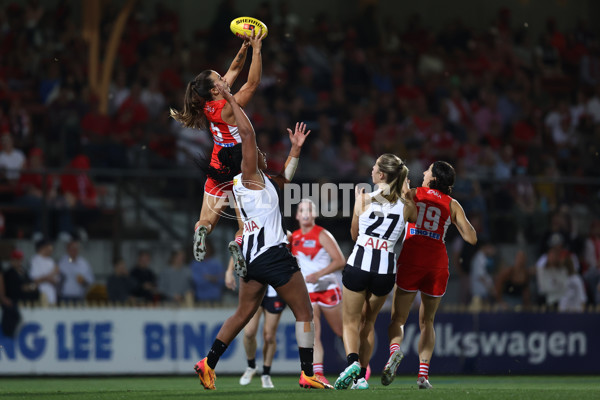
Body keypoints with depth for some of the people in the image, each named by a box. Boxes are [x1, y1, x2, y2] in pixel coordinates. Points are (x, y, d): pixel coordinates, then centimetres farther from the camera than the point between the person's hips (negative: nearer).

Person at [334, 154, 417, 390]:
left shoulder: (364, 199, -4)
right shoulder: (406, 206, -1)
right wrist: (406, 193, 25)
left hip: (359, 264, -2)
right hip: (386, 269, 2)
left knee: (350, 321, 9)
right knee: (368, 322, 21)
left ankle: (352, 361, -20)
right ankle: (361, 376, 15)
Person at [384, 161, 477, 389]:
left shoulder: (412, 194, 7)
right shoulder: (452, 205, 10)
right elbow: (471, 238, 8)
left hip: (411, 259, -2)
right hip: (438, 263, 2)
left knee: (398, 319, 6)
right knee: (427, 322, 15)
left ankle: (395, 350, -26)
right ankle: (423, 373, 1)